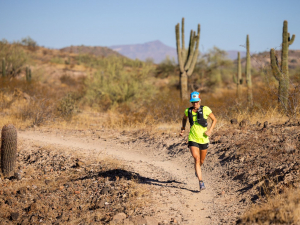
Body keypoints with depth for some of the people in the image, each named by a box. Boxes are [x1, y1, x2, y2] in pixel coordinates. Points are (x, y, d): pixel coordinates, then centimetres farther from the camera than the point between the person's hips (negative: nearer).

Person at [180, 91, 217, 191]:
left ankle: (197, 170, 51)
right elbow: (184, 119, 21)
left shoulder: (205, 109, -8)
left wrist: (210, 130, -11)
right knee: (196, 159, -17)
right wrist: (183, 129, 6)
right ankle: (201, 182, -18)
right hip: (193, 139, 0)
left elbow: (214, 120, 3)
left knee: (201, 161, 15)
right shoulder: (188, 111, -2)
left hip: (204, 139, 0)